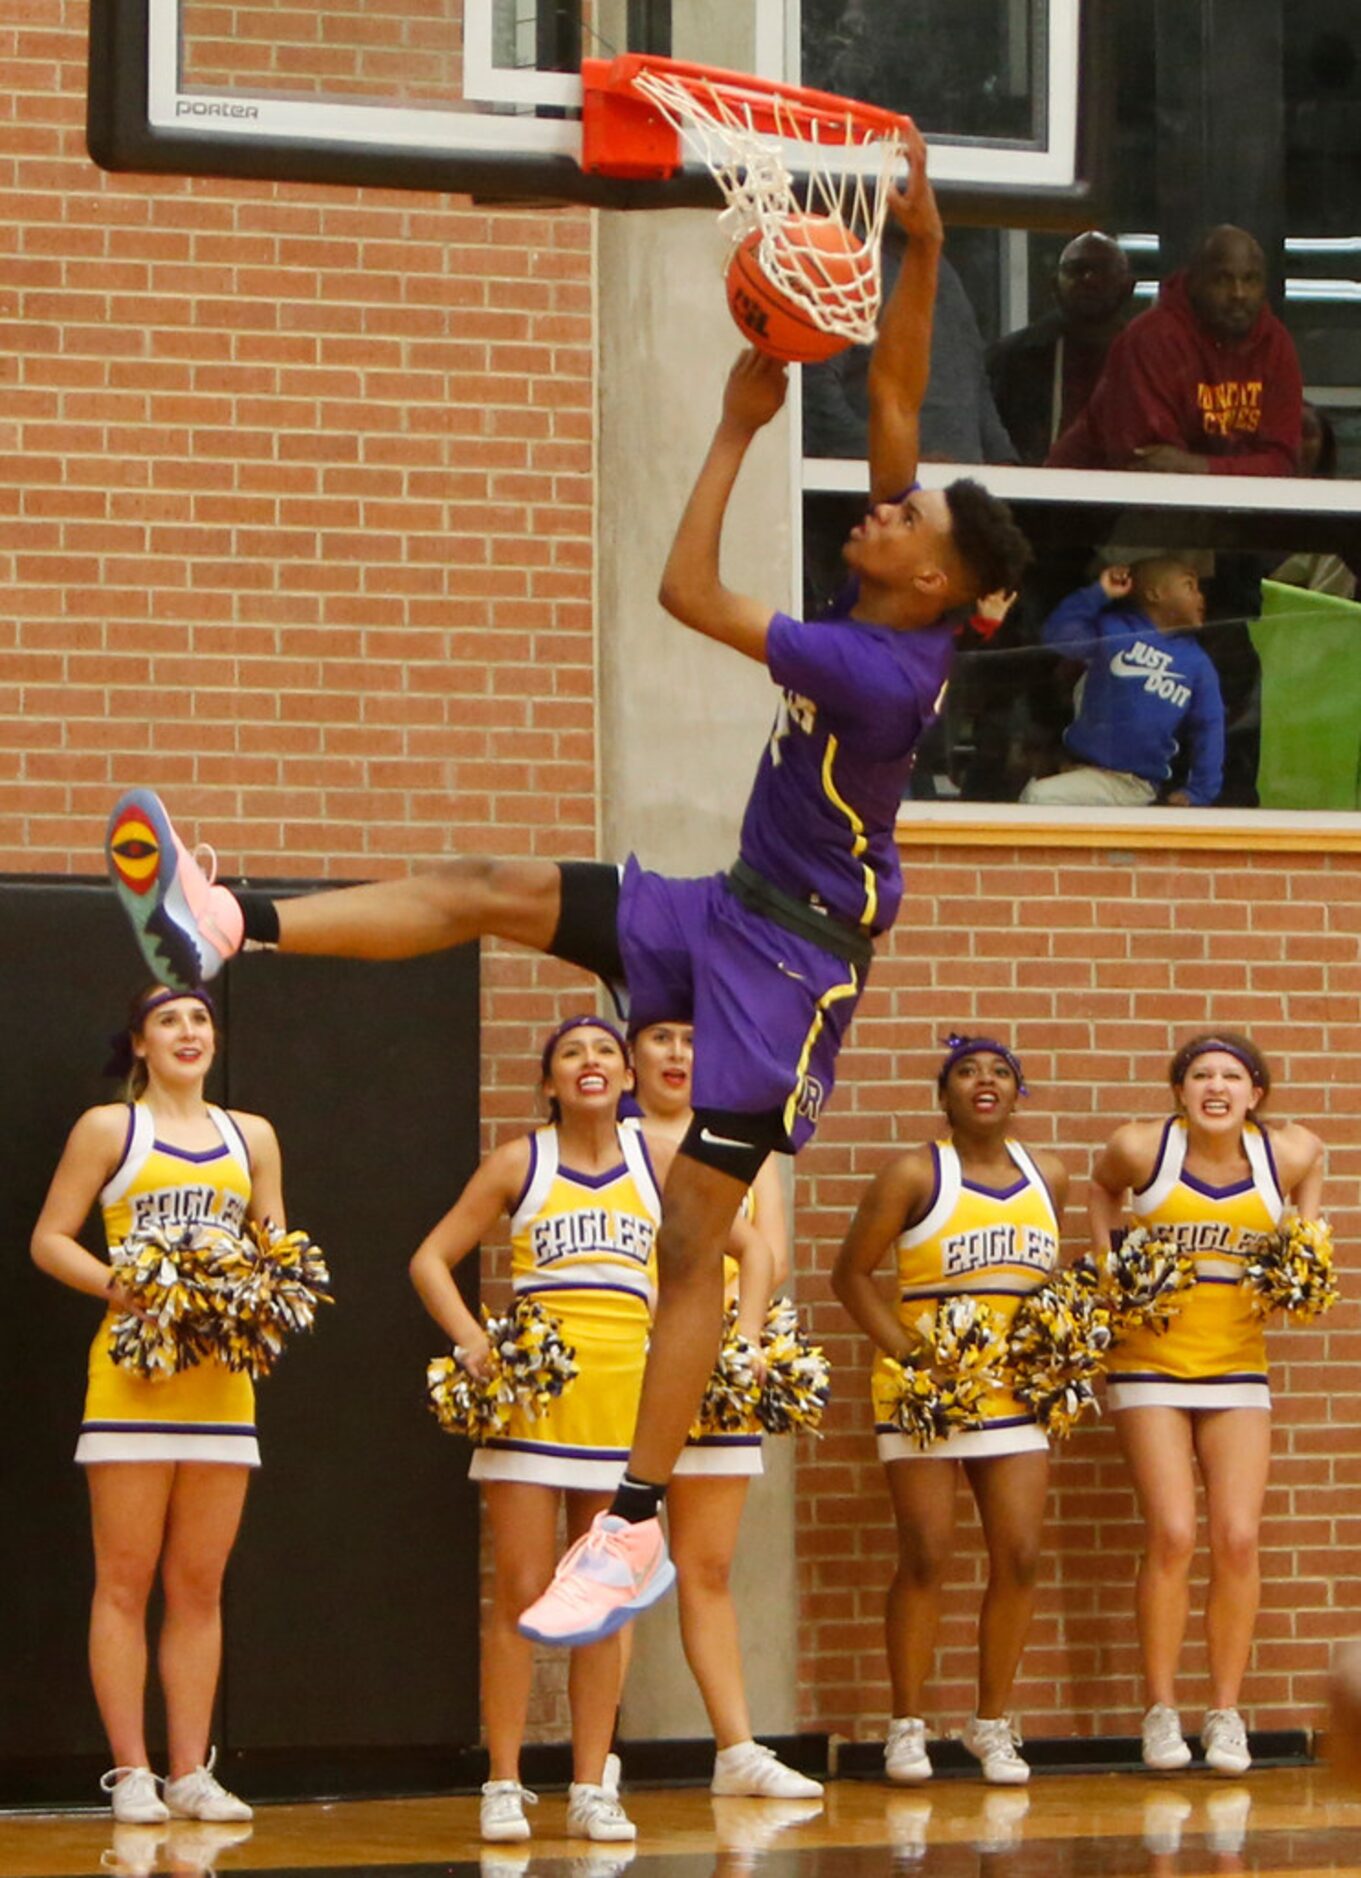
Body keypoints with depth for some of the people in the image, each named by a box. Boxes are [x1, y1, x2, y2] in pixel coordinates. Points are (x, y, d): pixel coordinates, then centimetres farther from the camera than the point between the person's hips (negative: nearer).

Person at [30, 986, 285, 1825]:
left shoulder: (251, 1137, 16)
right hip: (133, 1374, -4)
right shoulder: (109, 1129, 4)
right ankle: (131, 1773, -2)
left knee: (200, 1586, 5)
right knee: (126, 1581, -4)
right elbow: (50, 1239, 0)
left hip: (221, 1379, 4)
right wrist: (117, 1285, -16)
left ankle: (191, 1772, 7)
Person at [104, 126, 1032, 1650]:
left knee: (692, 1229, -10)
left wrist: (738, 425, -19)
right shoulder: (888, 618, -2)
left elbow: (687, 594, -25)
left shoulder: (877, 670, -28)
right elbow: (892, 401, 2)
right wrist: (921, 254, -8)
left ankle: (635, 1529, -8)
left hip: (792, 959, -9)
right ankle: (225, 926, -9)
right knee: (488, 891, -2)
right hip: (730, 915, 9)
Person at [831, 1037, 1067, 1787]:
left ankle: (991, 1724, 10)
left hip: (1015, 1394, 4)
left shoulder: (1048, 1177, 10)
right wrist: (906, 1352, -12)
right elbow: (851, 1273, -2)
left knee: (1018, 1557, -1)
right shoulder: (916, 1175, -4)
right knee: (926, 1557, -6)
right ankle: (907, 1726, 2)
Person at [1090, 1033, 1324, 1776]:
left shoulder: (1287, 1154, -3)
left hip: (1238, 1364, 2)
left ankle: (1225, 1714, 6)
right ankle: (1161, 1712, -1)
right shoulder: (1141, 1147, -7)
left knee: (1237, 1539, -5)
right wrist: (1107, 1258, 3)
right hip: (1150, 1361, -2)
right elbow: (1102, 1185, 16)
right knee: (1172, 1535, -12)